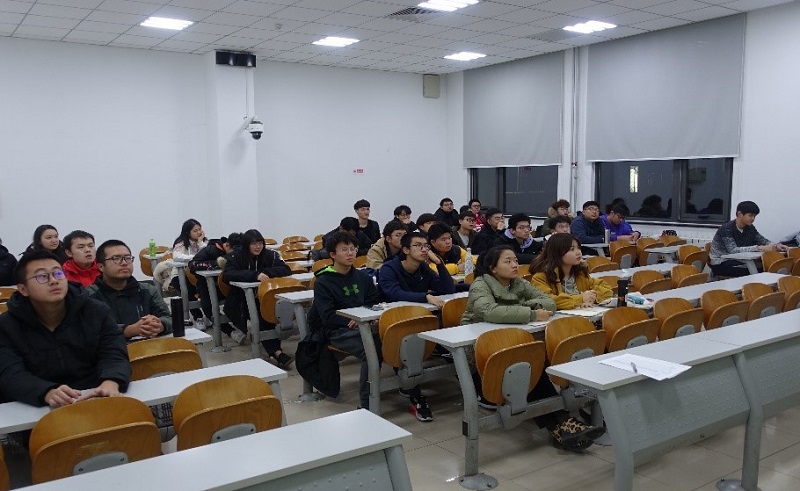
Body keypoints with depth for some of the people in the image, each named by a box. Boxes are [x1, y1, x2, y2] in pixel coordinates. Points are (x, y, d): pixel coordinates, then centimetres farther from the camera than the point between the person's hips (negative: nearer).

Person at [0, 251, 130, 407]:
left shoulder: (97, 312, 5)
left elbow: (114, 355, -5)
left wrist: (111, 383, -30)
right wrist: (48, 393, -34)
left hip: (94, 403, 1)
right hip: (35, 409, -1)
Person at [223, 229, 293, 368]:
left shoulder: (270, 255, 4)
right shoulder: (235, 257, -2)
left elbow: (286, 270, -6)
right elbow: (227, 275, -19)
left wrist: (266, 272, -22)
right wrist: (255, 275, -29)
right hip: (242, 303, -2)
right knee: (259, 316, -32)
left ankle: (275, 352, -26)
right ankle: (276, 352, -34)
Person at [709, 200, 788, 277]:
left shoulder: (750, 228, 4)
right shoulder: (726, 229, -20)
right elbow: (733, 250, -32)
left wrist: (776, 245, -16)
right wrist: (759, 248, -37)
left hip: (737, 261, 7)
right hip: (720, 264, -7)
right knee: (748, 272, -29)